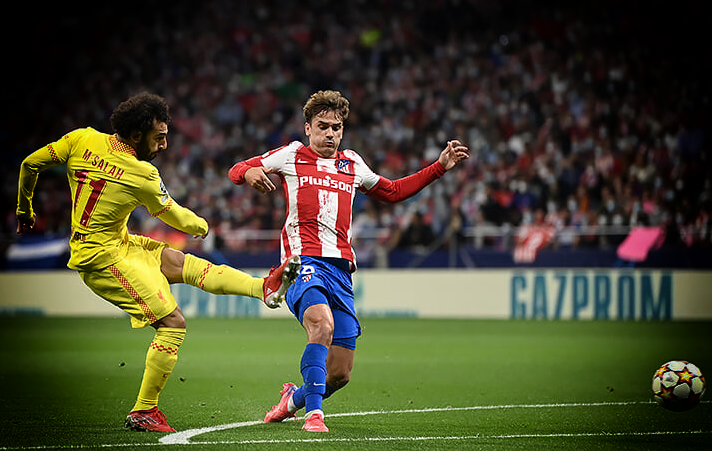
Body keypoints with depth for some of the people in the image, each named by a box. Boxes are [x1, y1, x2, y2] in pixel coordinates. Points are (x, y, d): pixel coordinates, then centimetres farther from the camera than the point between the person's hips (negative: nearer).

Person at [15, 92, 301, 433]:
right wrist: (201, 226, 22)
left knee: (180, 263, 12)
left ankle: (264, 287, 15)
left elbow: (30, 165, 3)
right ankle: (143, 412, -2)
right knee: (172, 323, -8)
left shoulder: (82, 140, -5)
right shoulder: (143, 175, -19)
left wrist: (24, 211, 20)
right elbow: (173, 216, 0)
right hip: (102, 256, -9)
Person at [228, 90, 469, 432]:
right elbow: (236, 171, 12)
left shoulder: (352, 164, 22)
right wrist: (249, 173, -14)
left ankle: (295, 398, 30)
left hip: (340, 268, 5)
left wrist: (439, 167, 29)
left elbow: (392, 192, 37)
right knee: (322, 324, -36)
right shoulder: (292, 156, 10)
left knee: (340, 374, 0)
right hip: (303, 260, -5)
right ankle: (313, 413, -32)